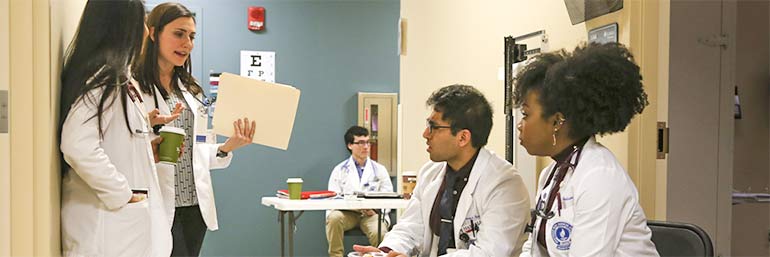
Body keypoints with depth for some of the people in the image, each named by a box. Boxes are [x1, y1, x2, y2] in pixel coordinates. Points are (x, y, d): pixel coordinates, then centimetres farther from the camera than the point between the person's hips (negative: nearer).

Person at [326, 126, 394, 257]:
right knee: (334, 217, -32)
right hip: (347, 213, 1)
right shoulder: (340, 170, 10)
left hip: (372, 213, 0)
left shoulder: (379, 170, 13)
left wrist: (375, 209, -16)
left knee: (379, 233, -33)